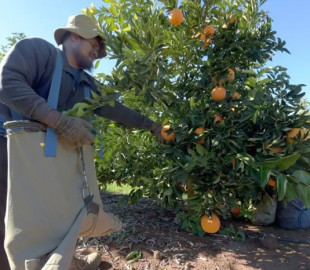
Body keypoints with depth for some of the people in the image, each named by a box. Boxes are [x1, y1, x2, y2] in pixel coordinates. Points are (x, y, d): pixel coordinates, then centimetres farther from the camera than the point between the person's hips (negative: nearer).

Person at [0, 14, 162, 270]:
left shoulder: (86, 84, 10)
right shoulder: (37, 49, -11)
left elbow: (114, 109, 11)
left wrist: (152, 126, 12)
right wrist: (60, 121, -35)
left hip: (46, 155, 7)